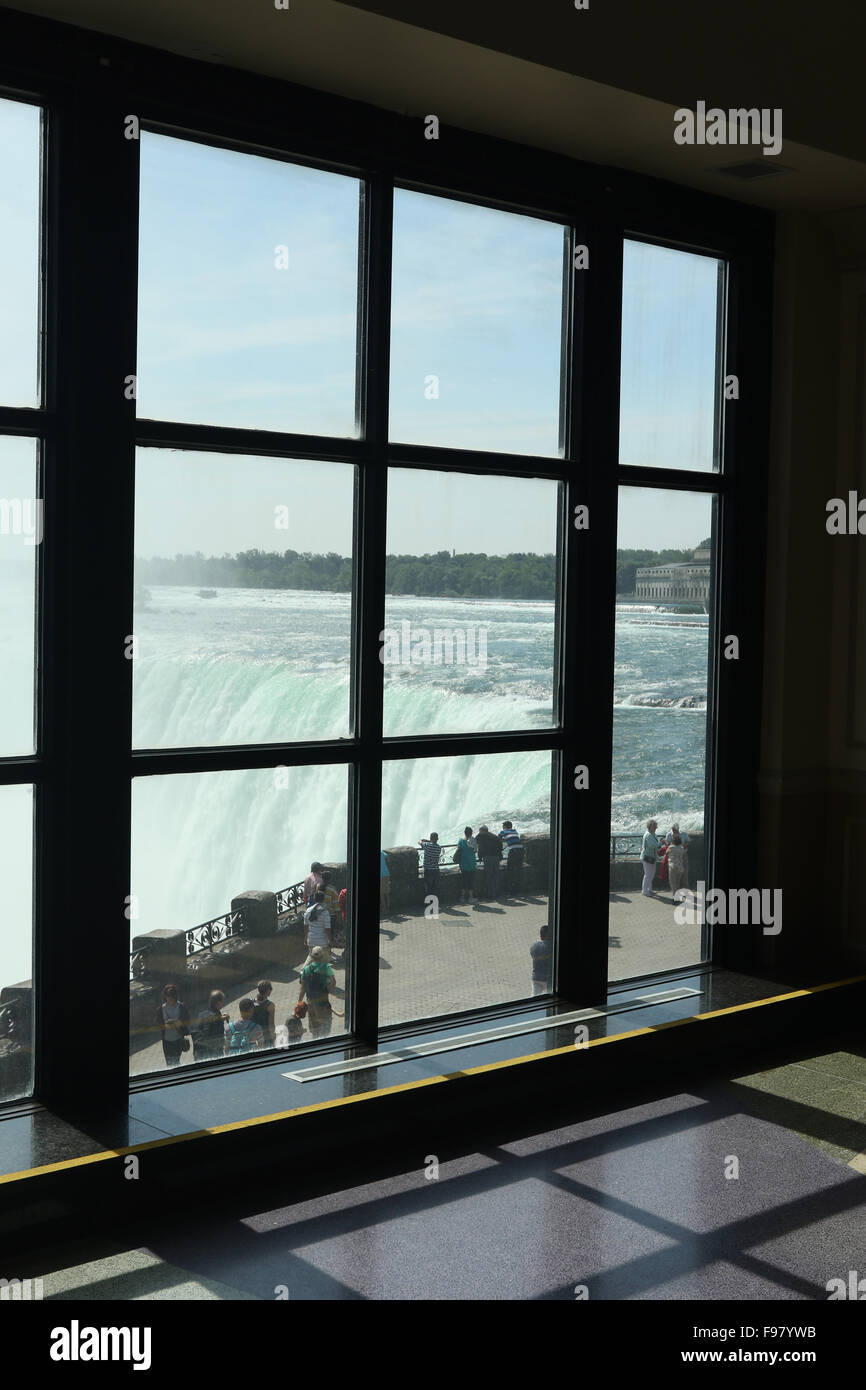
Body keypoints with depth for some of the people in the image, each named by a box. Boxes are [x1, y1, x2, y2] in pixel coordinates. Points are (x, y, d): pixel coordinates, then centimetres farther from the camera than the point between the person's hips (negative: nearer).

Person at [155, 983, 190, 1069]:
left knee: (176, 1061, -1)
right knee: (169, 1063, 6)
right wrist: (165, 1026, -19)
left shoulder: (181, 1006, -5)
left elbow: (188, 1022, 0)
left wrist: (180, 1023, -21)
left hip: (179, 1039, -1)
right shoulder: (161, 1009, -3)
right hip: (167, 1040, 1)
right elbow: (158, 1025, 2)